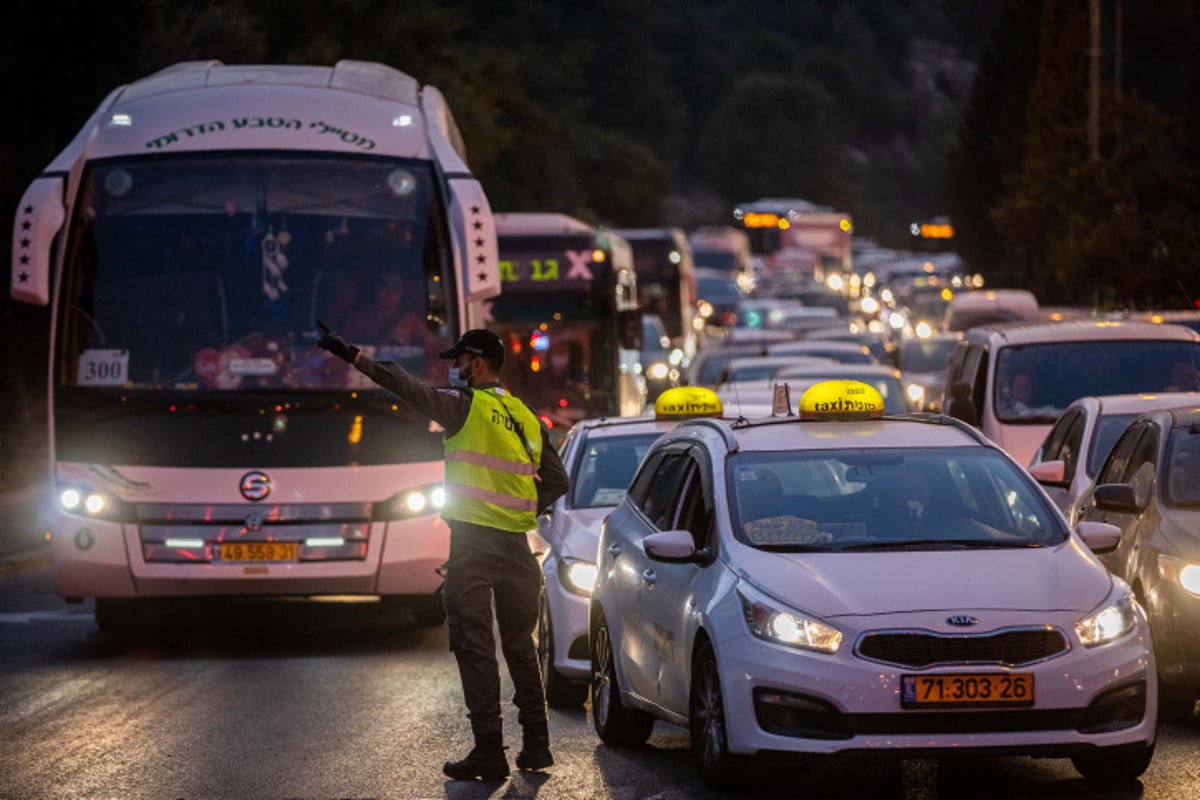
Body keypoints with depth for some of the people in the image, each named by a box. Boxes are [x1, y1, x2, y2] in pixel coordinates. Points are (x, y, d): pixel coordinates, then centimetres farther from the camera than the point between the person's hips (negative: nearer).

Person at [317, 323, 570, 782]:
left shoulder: (465, 406, -6)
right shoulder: (527, 419, 13)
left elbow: (411, 390, -17)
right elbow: (556, 481, 16)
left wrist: (353, 357, -17)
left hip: (473, 542, -6)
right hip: (517, 545, 6)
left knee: (474, 646, -4)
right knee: (520, 646, 16)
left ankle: (489, 752, -8)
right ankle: (536, 745, 17)